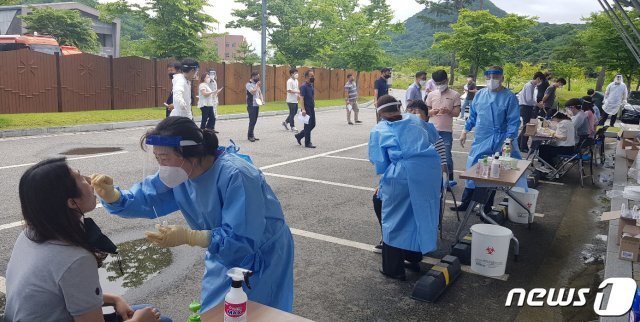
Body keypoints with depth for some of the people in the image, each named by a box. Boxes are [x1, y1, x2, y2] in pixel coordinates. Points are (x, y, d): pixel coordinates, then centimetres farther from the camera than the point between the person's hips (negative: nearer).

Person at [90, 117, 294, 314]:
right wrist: (110, 195, -26)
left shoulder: (236, 176, -35)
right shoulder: (180, 172, -11)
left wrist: (187, 237, -38)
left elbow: (242, 239, -35)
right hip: (225, 252, 7)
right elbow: (144, 199, -6)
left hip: (261, 256, -7)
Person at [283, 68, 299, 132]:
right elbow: (289, 90, -22)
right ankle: (292, 127, 9)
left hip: (295, 100, 9)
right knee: (292, 113, -1)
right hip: (291, 100, -9)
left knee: (295, 112, 14)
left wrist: (298, 95, 6)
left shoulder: (296, 80, 13)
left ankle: (285, 122, 28)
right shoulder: (289, 81, -15)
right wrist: (298, 91, -24)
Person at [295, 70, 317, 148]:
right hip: (307, 109, -9)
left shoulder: (311, 85, 12)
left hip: (312, 109, 9)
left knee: (312, 125, 12)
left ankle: (299, 136, 25)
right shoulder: (304, 86, -14)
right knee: (308, 126, -2)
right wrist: (303, 109, -25)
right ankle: (307, 143, 7)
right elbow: (302, 98, -19)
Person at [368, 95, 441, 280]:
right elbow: (434, 137, 38)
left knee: (395, 219, 12)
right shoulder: (415, 121, 21)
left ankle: (394, 269, 21)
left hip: (403, 174, -4)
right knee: (421, 215, 21)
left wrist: (386, 176, 26)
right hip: (430, 169, 5)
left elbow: (379, 163, 6)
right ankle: (414, 259, 38)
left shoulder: (379, 130, 10)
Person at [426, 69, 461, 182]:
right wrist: (433, 111, -11)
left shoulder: (454, 95, 2)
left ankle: (450, 179, 13)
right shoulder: (431, 94, 9)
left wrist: (448, 111, -20)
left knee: (447, 156, -2)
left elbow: (457, 113, 0)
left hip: (446, 131, -2)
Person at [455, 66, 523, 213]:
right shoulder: (480, 94, 5)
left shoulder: (509, 97, -10)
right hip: (480, 140, 5)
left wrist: (509, 141, -19)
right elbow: (473, 115, 15)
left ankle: (487, 207, 20)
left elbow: (513, 121, -11)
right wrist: (465, 131, 13)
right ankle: (465, 203, 20)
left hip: (498, 142, -5)